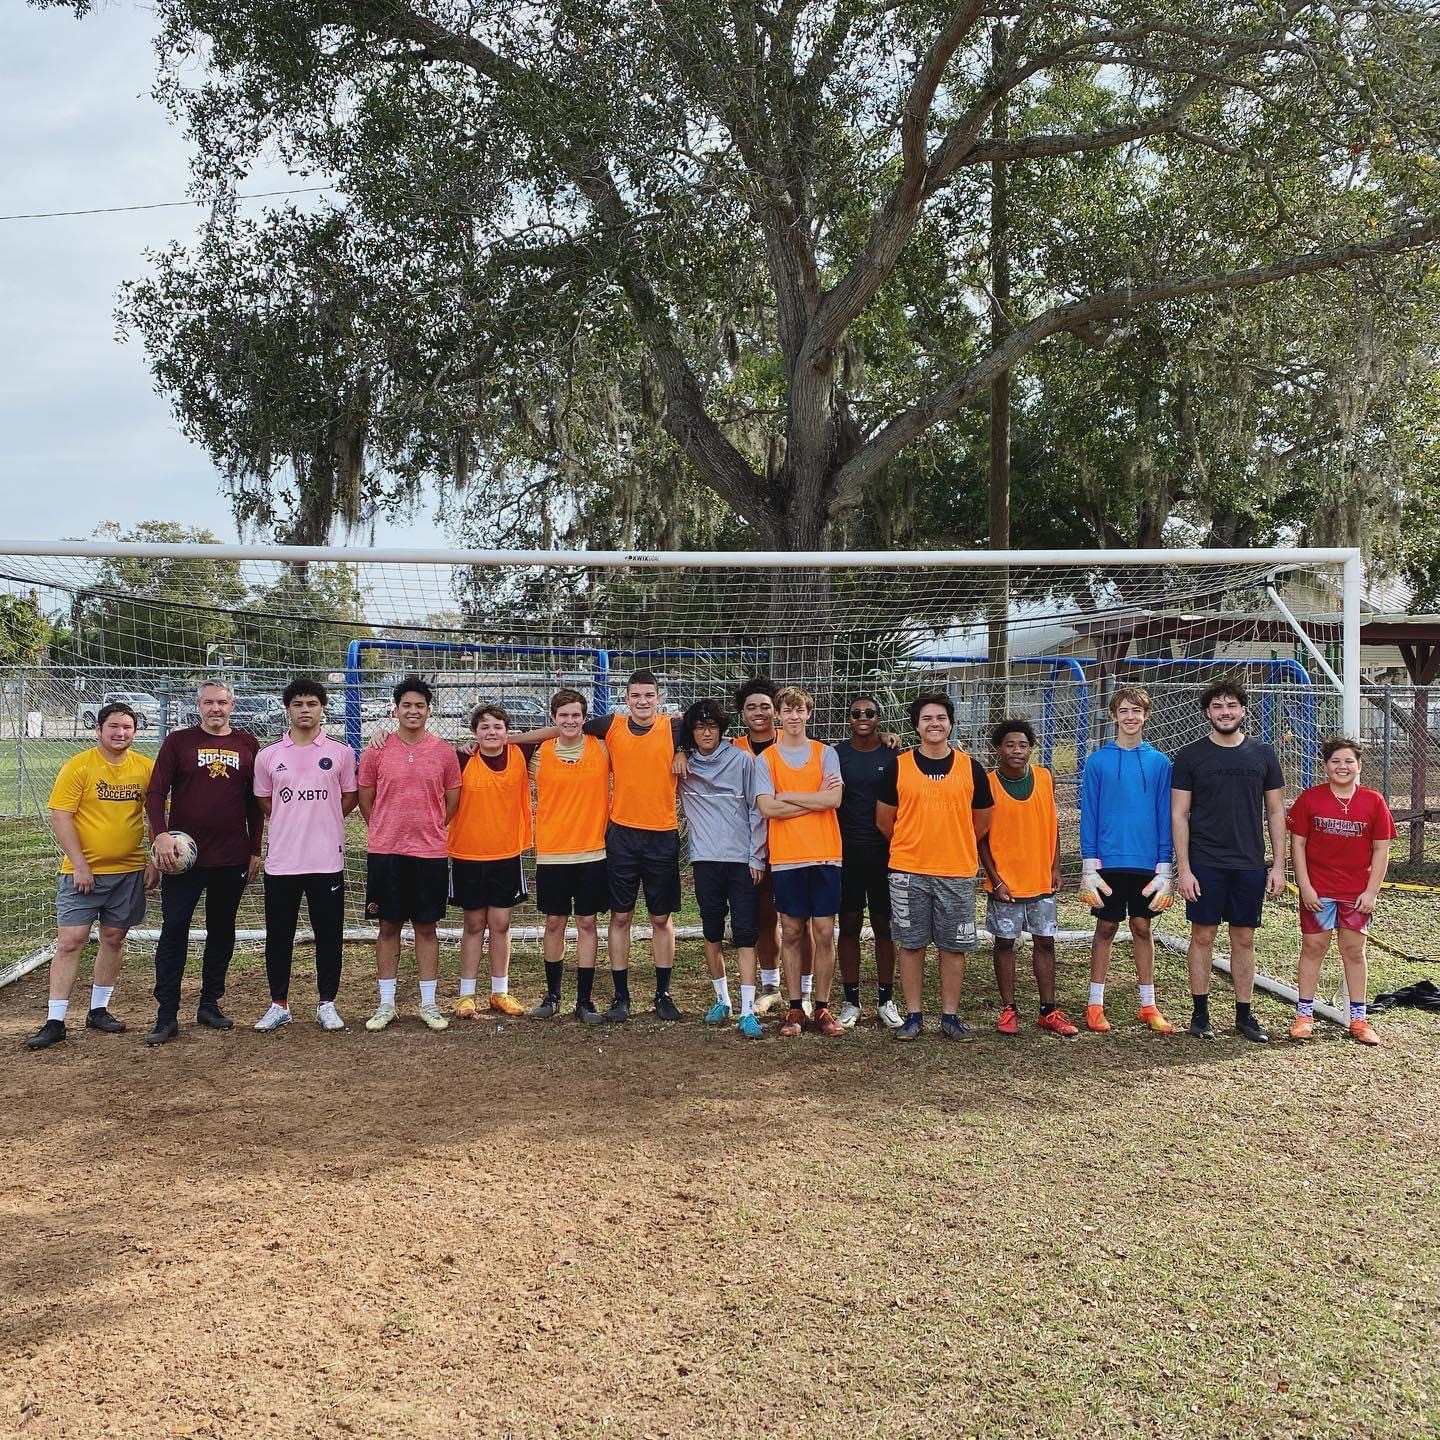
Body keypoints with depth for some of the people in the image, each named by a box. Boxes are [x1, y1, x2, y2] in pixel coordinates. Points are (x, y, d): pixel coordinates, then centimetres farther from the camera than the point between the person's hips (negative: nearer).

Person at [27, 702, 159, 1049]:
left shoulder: (146, 768, 2)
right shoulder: (78, 766, -8)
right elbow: (60, 817, -11)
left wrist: (155, 862, 4)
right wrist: (79, 864, -15)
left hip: (129, 871, 4)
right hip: (83, 872, -3)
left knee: (114, 938, 11)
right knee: (69, 941, -4)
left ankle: (98, 1010, 25)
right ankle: (55, 1021, 1)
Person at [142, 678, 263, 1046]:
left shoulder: (248, 745, 7)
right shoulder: (178, 741, 1)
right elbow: (156, 792, -3)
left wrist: (255, 850, 9)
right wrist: (161, 835, -18)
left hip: (232, 859, 3)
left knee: (222, 930, 10)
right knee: (174, 931, -3)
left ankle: (210, 1004, 22)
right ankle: (167, 1016, 1)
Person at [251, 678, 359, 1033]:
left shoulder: (341, 752, 2)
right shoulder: (267, 756, 5)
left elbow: (350, 798, 9)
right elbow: (264, 803, 13)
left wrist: (320, 819, 1)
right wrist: (297, 822, 5)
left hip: (327, 860, -1)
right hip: (281, 861, 1)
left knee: (329, 935, 4)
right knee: (278, 936, 8)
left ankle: (327, 1005, 16)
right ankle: (279, 1005, 20)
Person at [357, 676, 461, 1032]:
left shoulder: (444, 752, 1)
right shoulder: (376, 751, 0)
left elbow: (452, 799, 10)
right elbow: (365, 798, 8)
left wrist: (429, 828, 11)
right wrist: (387, 831, 9)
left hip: (430, 852, 0)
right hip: (385, 852, 0)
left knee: (426, 927, 7)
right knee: (388, 926, 7)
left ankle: (428, 1003, 15)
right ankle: (386, 1003, 16)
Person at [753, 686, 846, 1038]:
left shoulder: (826, 753, 6)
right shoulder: (765, 759, 4)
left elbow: (834, 799, -9)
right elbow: (767, 808, -10)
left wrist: (787, 796, -8)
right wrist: (815, 799, -7)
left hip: (825, 855, 1)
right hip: (786, 858, 0)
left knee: (824, 933, 2)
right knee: (791, 933, 5)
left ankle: (822, 1009, 11)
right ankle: (795, 1009, 13)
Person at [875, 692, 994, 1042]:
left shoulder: (971, 767, 2)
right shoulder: (898, 766, -1)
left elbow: (981, 823, 11)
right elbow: (884, 820, 7)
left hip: (957, 872, 1)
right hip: (908, 872, -1)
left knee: (954, 947, 5)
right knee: (911, 945, 5)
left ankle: (950, 1015, 17)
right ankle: (914, 1015, 15)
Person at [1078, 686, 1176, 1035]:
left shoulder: (1159, 763, 1)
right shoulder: (1097, 762, -3)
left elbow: (1165, 818, 3)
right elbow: (1088, 817, -1)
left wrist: (1165, 868, -1)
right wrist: (1089, 867, -6)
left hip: (1146, 862, 1)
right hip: (1108, 861, -1)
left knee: (1142, 928, 10)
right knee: (1106, 928, 6)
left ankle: (1148, 1005, 19)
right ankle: (1095, 1004, 15)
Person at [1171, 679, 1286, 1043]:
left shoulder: (1262, 754, 5)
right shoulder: (1190, 756, -1)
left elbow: (1276, 812, 9)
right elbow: (1179, 815, -2)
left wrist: (1278, 865, 3)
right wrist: (1183, 868, -9)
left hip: (1250, 864, 2)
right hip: (1204, 864, -2)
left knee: (1244, 940, 8)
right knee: (1202, 936, 2)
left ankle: (1244, 1014, 17)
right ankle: (1200, 1013, 13)